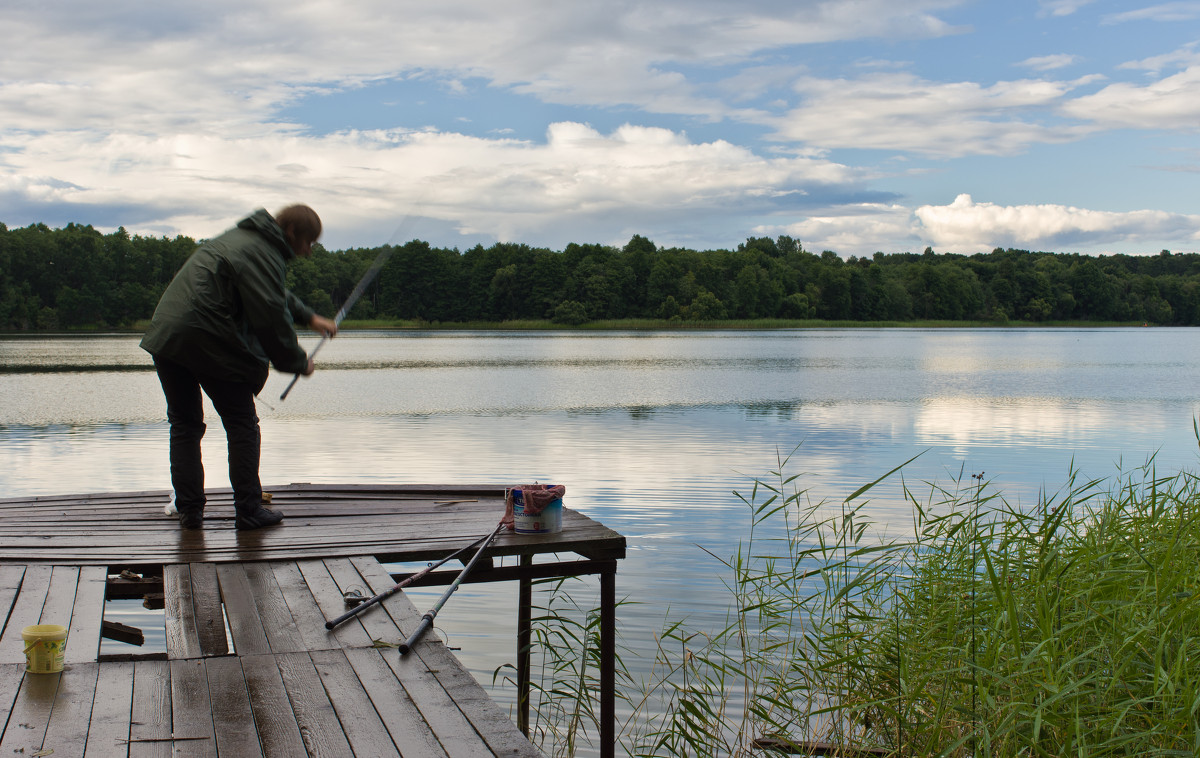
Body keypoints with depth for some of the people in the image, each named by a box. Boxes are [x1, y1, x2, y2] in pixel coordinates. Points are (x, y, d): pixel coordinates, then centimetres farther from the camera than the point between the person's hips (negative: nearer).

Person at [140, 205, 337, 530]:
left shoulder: (241, 237, 22)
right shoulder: (262, 254, -11)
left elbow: (275, 294, 37)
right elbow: (271, 318, -15)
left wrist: (310, 317, 37)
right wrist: (298, 362, -3)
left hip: (165, 335, 9)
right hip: (210, 342, -9)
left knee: (184, 425, 13)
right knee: (242, 426, 3)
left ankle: (189, 510, 14)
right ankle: (248, 510, 6)